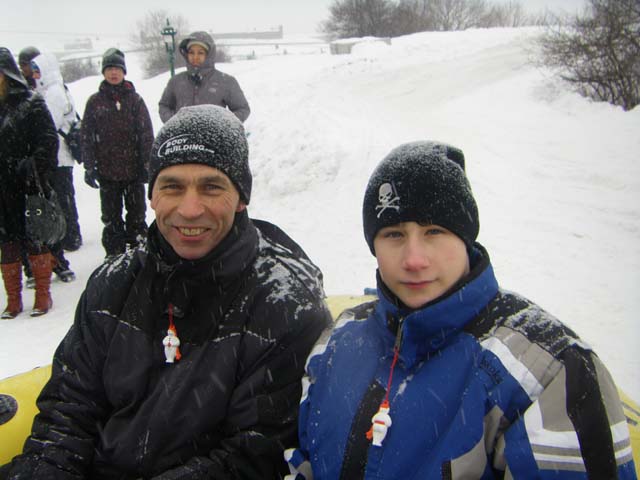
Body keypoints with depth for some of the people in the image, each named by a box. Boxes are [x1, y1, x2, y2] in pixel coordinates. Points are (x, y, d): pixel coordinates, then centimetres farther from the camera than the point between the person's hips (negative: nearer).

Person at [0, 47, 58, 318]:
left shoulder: (31, 104, -4)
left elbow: (48, 141, -9)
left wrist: (33, 167, -19)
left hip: (28, 187, -5)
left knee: (35, 239, 4)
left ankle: (43, 293, 17)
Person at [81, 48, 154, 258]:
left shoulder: (134, 99, 1)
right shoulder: (95, 101, 2)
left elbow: (147, 134, 1)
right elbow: (86, 136, 2)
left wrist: (147, 164, -3)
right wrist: (89, 167, -2)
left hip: (133, 168, 0)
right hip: (107, 171, 0)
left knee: (137, 213, 10)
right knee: (111, 216, 8)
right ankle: (114, 254, 18)